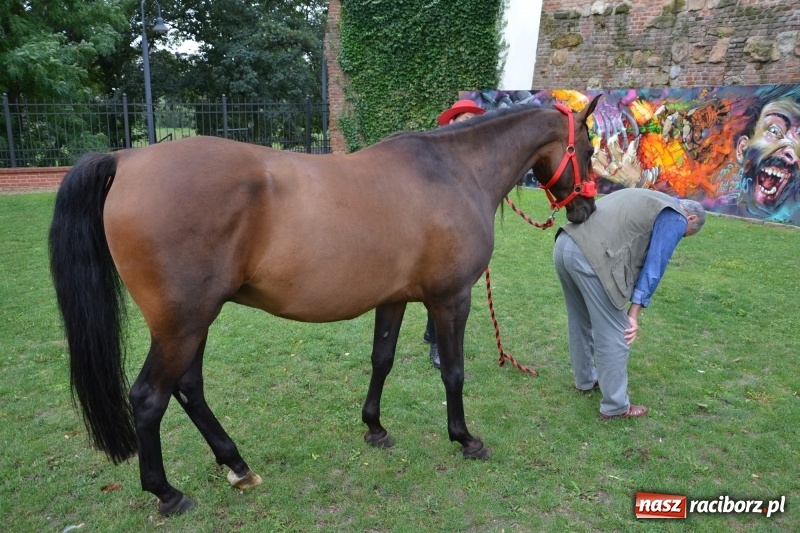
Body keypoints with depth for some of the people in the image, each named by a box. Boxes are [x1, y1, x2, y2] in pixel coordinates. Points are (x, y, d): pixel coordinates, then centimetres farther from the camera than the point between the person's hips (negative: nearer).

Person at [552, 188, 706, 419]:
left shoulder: (648, 200, 34)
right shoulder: (675, 218, 8)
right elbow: (653, 268, 2)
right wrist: (634, 314, 4)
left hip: (564, 244, 10)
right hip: (591, 256, -9)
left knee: (581, 321, 26)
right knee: (614, 334, 4)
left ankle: (585, 379, 44)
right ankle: (615, 406, 17)